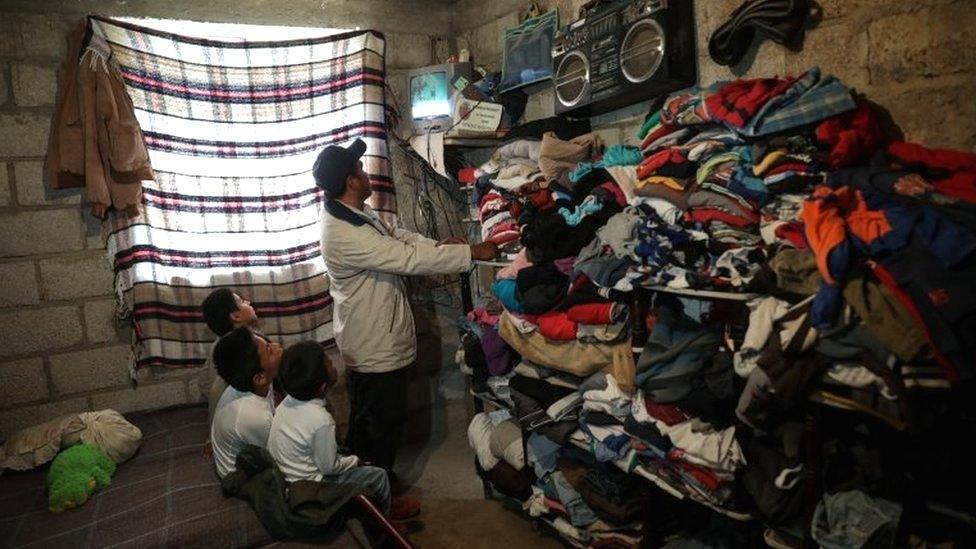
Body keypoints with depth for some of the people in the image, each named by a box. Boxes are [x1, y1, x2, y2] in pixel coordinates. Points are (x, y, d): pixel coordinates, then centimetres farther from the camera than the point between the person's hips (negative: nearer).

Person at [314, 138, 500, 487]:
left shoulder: (354, 214, 2)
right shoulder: (345, 235, -30)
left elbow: (398, 236, 10)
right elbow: (410, 259, -31)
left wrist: (438, 245, -7)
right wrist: (472, 252, -24)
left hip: (372, 339, 10)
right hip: (376, 347, -10)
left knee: (365, 418, 25)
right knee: (385, 422, 8)